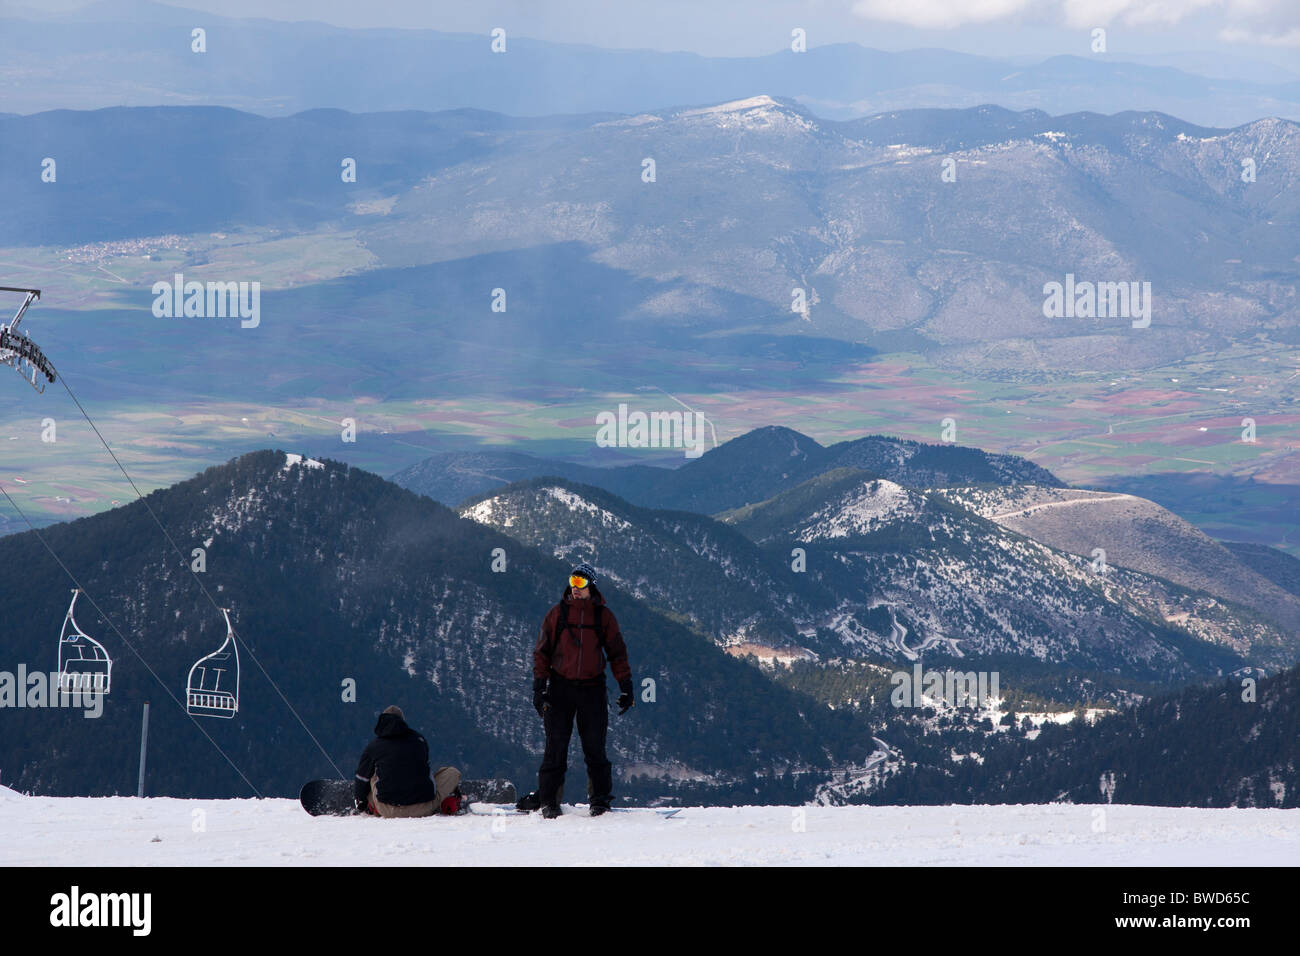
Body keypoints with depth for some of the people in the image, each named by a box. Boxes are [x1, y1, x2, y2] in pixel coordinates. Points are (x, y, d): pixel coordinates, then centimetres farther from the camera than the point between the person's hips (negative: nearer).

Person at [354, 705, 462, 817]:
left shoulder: (373, 746, 5)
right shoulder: (419, 740, 9)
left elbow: (361, 780, 16)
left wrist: (361, 803, 36)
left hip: (388, 811, 0)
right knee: (453, 772, 21)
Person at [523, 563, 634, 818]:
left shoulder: (603, 616, 6)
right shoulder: (557, 613, 5)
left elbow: (617, 653, 9)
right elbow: (542, 651, 6)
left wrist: (626, 687, 2)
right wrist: (539, 687, -2)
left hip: (592, 689, 0)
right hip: (560, 687, 0)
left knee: (595, 747, -1)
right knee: (556, 746, -3)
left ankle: (600, 799, 7)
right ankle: (548, 800, 2)